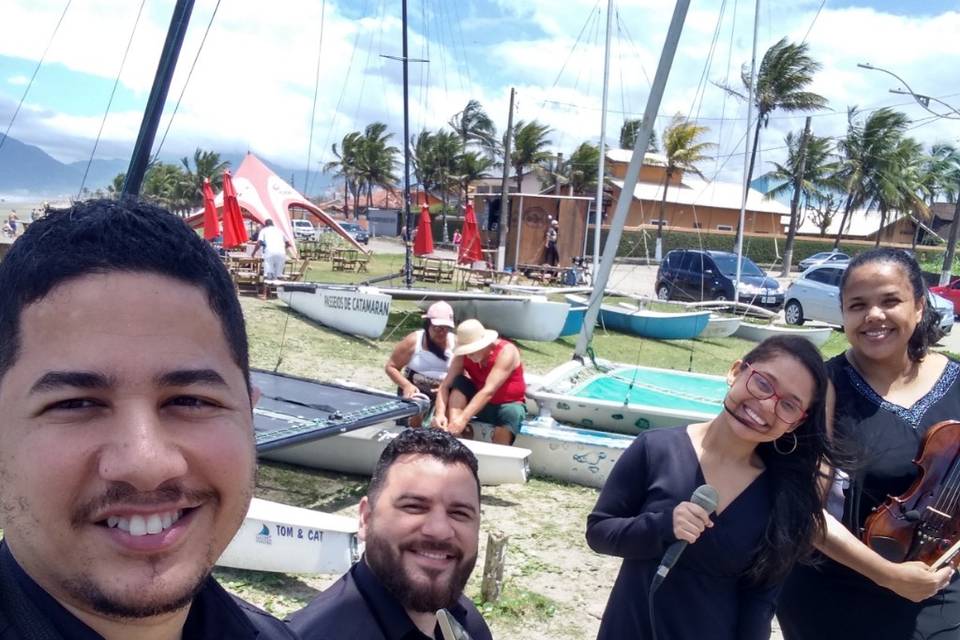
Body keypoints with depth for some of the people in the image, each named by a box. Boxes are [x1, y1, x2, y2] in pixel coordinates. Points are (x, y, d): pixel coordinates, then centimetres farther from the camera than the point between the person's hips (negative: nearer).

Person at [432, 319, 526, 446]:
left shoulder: (506, 351, -26)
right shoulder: (463, 355, -11)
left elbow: (488, 391, -36)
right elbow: (445, 385, -17)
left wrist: (463, 419, -45)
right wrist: (440, 414, -36)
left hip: (509, 405, -4)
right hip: (481, 404, 4)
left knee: (511, 412, -37)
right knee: (459, 383, -18)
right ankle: (453, 436, -31)